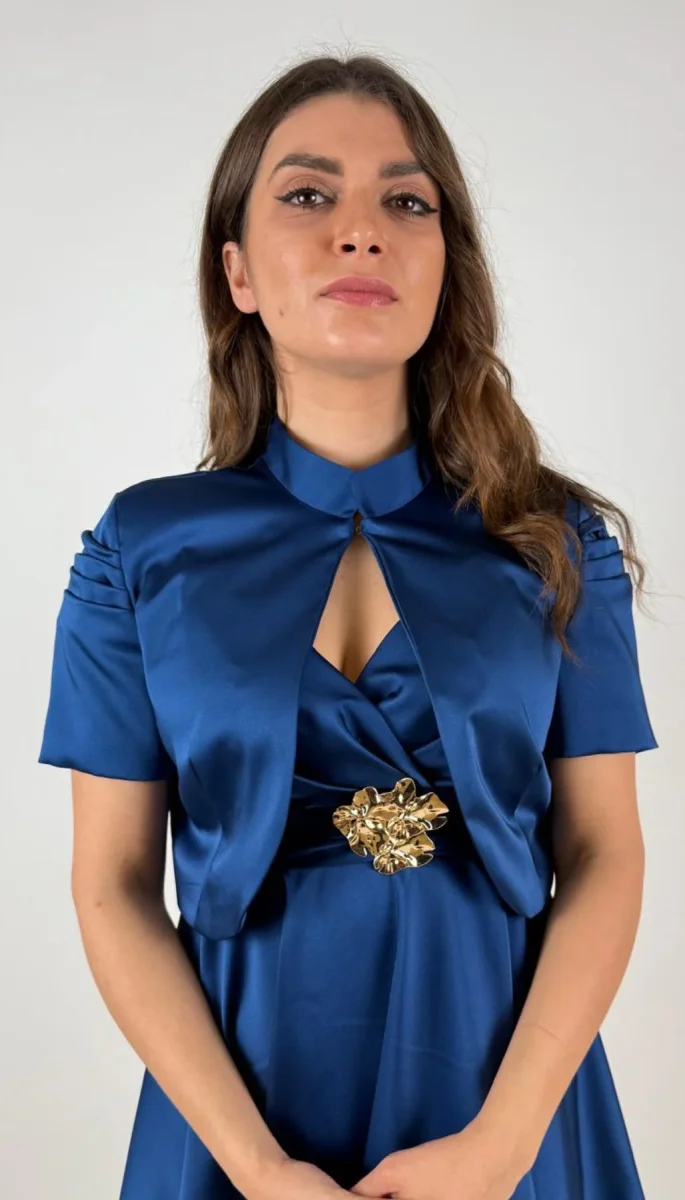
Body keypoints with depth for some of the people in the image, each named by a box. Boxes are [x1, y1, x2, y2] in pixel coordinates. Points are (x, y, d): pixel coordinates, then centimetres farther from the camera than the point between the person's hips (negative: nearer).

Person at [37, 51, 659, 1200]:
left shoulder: (559, 541, -4)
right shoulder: (142, 549, -6)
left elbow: (603, 857, -4)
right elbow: (114, 887, -5)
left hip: (510, 1101, 1)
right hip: (241, 1100, 0)